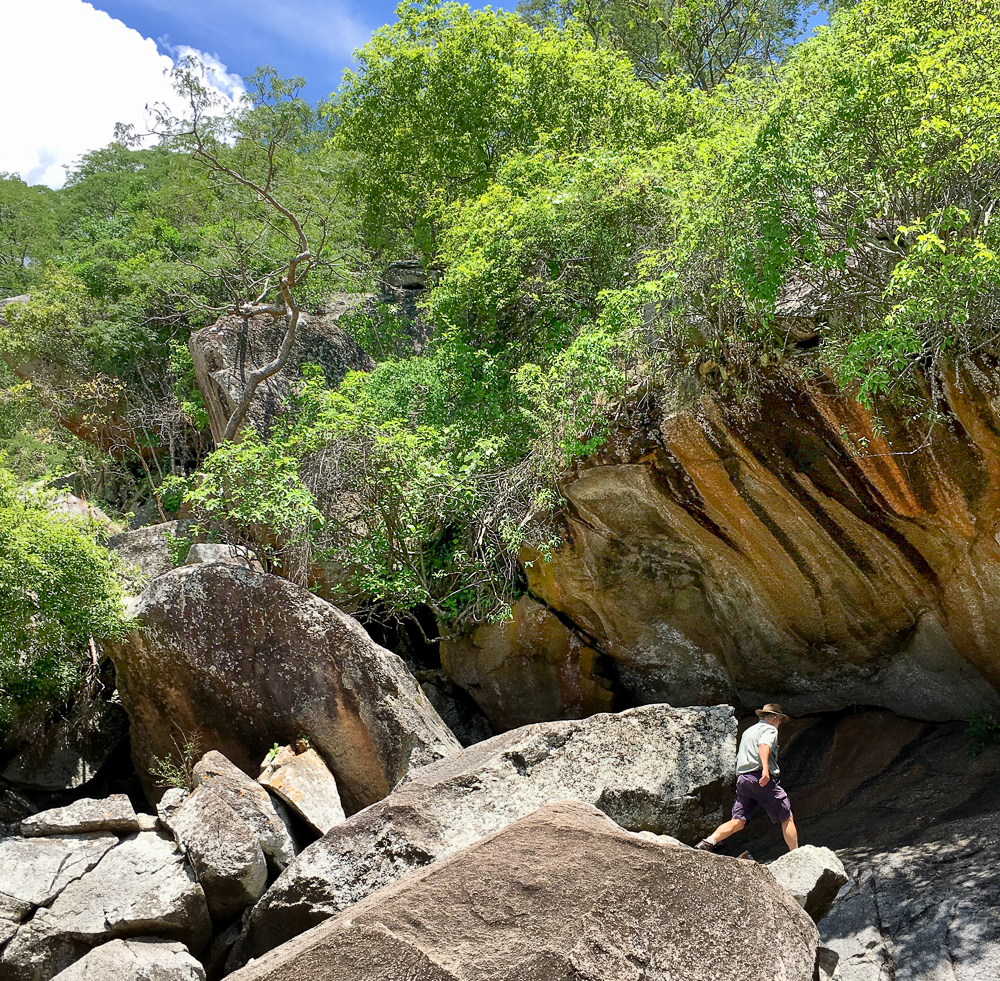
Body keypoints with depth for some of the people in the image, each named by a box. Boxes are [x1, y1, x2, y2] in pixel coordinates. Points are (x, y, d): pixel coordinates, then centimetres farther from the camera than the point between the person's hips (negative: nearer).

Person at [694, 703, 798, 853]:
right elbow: (763, 746, -17)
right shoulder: (770, 729, 4)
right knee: (787, 818, 7)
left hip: (742, 778, 7)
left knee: (737, 822, -1)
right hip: (762, 779, -7)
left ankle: (708, 842, -18)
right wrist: (765, 769, -31)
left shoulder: (748, 731, 29)